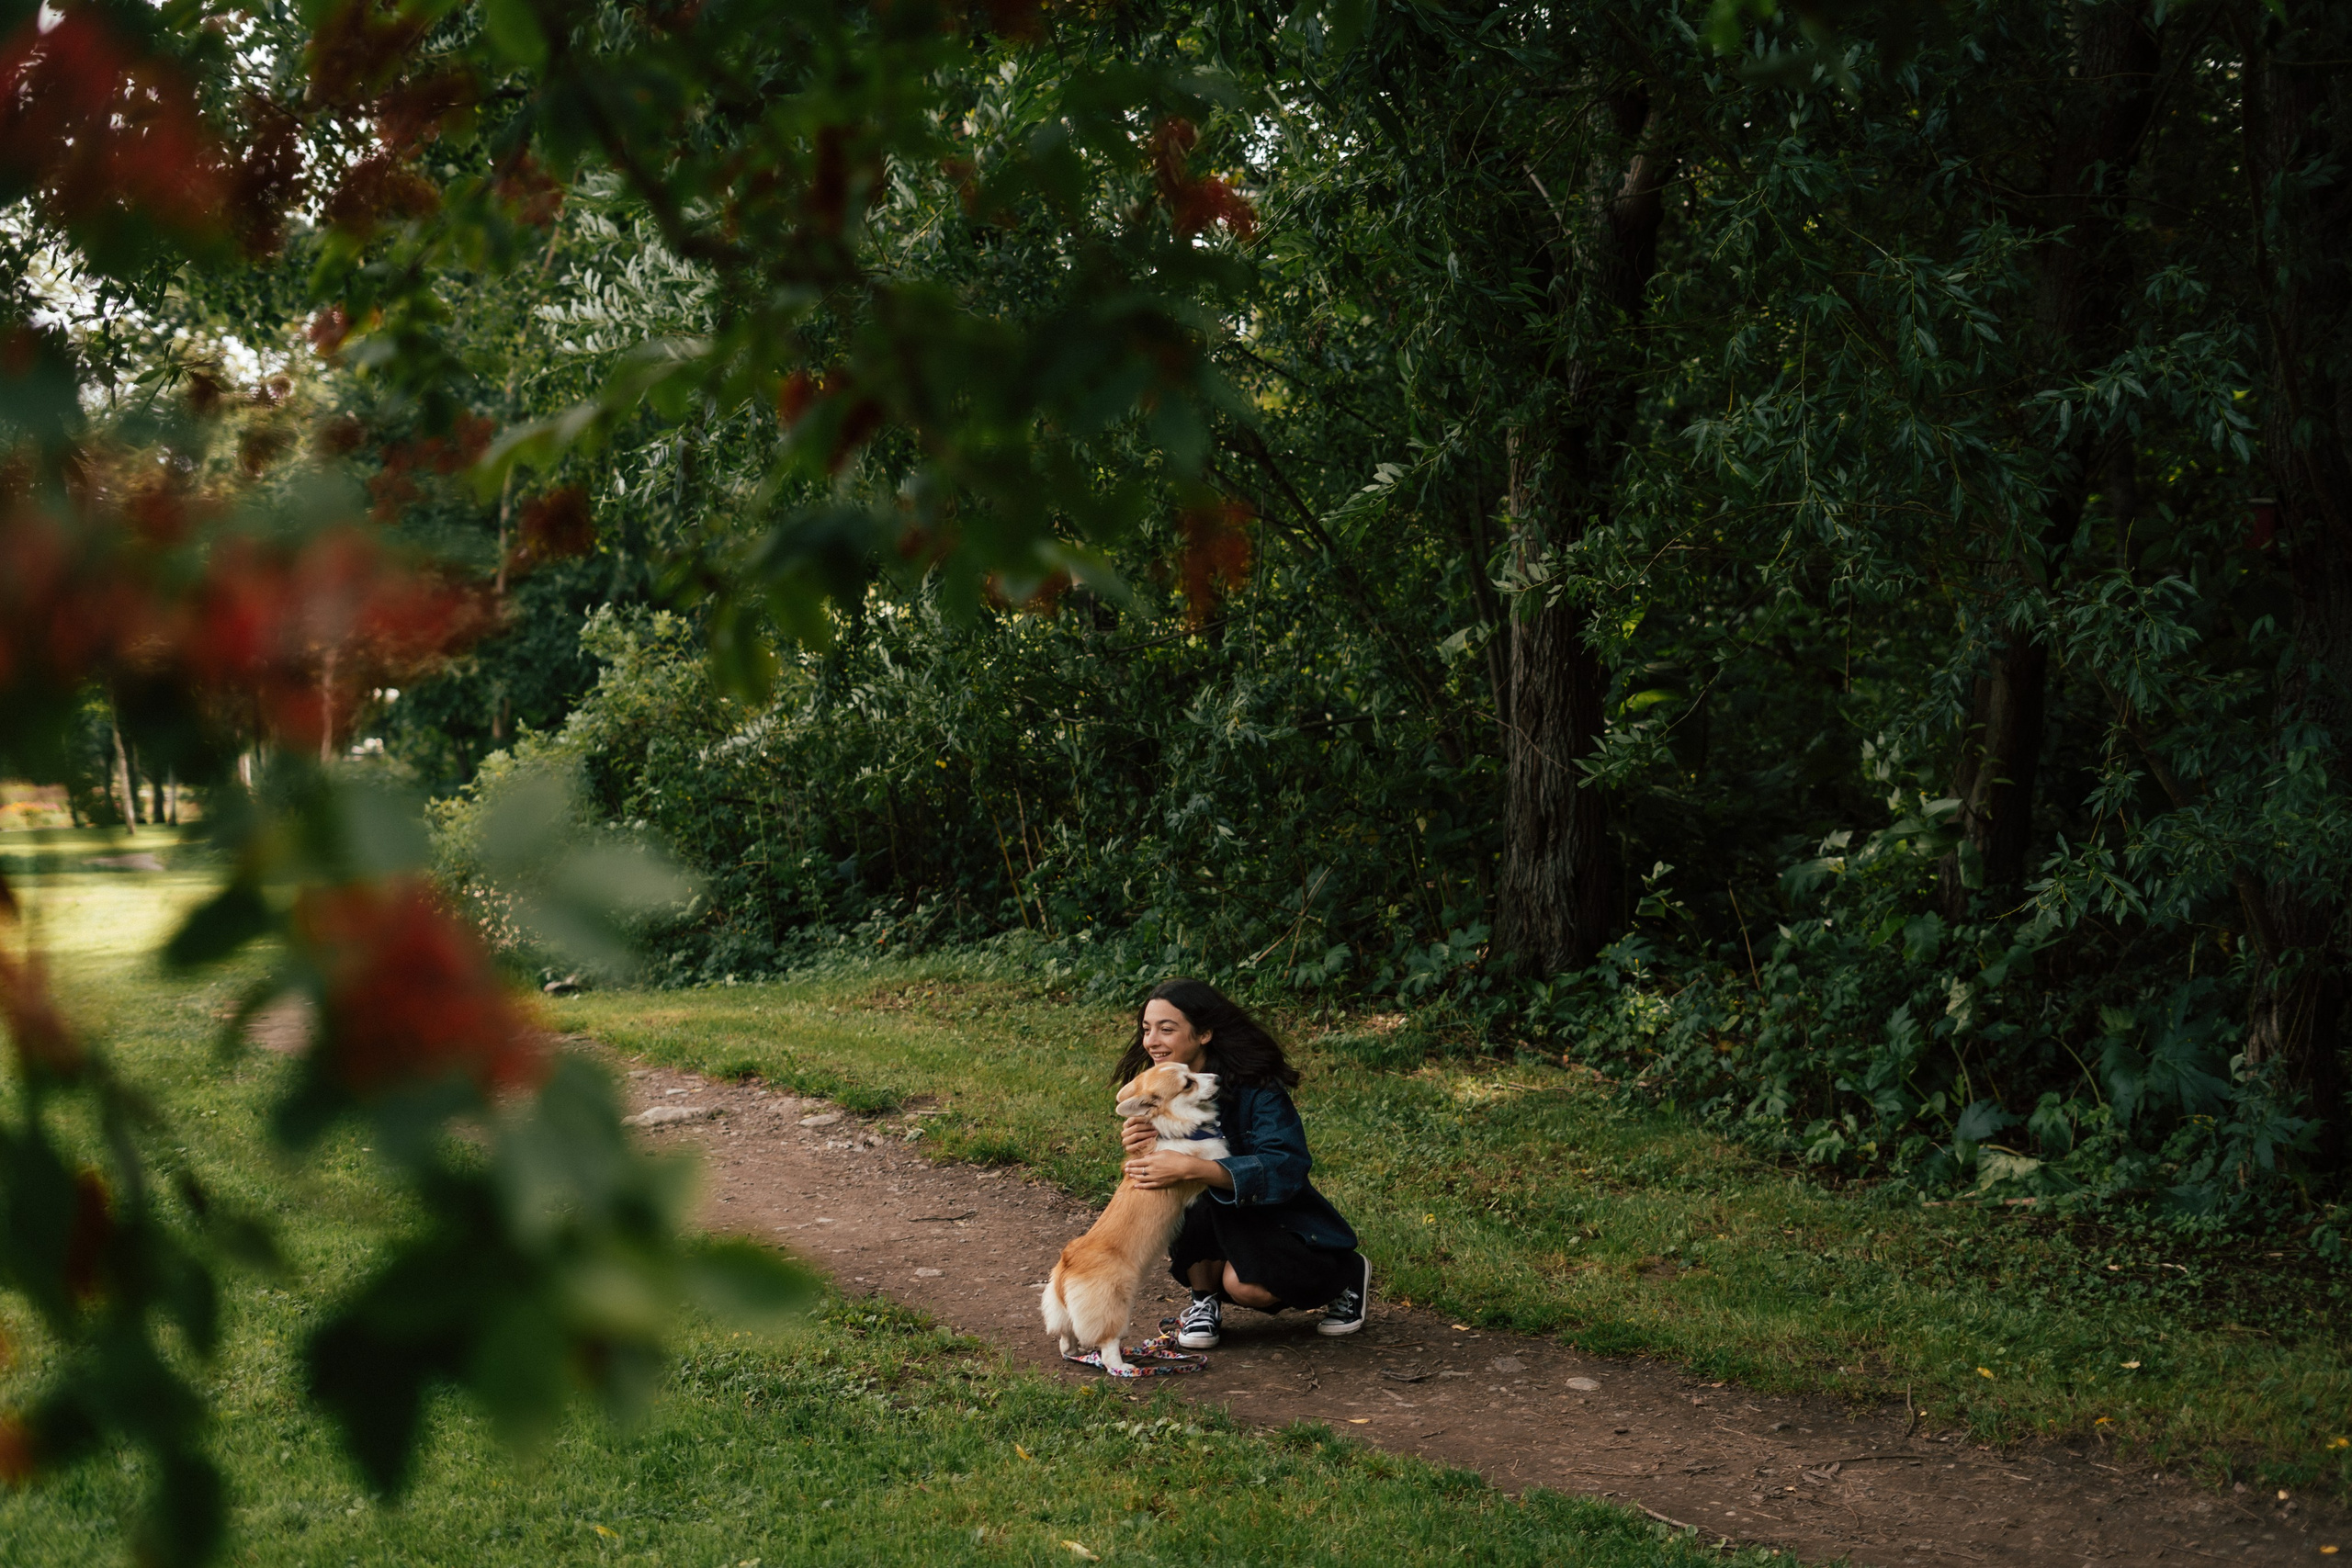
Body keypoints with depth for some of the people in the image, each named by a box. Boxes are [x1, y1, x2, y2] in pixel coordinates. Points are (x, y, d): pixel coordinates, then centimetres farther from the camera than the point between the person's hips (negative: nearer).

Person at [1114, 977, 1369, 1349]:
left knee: (1246, 1285, -32)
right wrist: (1139, 1153, -30)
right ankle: (1205, 1299, -3)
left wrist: (1190, 1168, -45)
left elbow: (1285, 1170, -35)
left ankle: (1346, 1274, 0)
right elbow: (1150, 1176, -5)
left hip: (1287, 1226, -4)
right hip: (1222, 1226, 4)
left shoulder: (1256, 1087, -23)